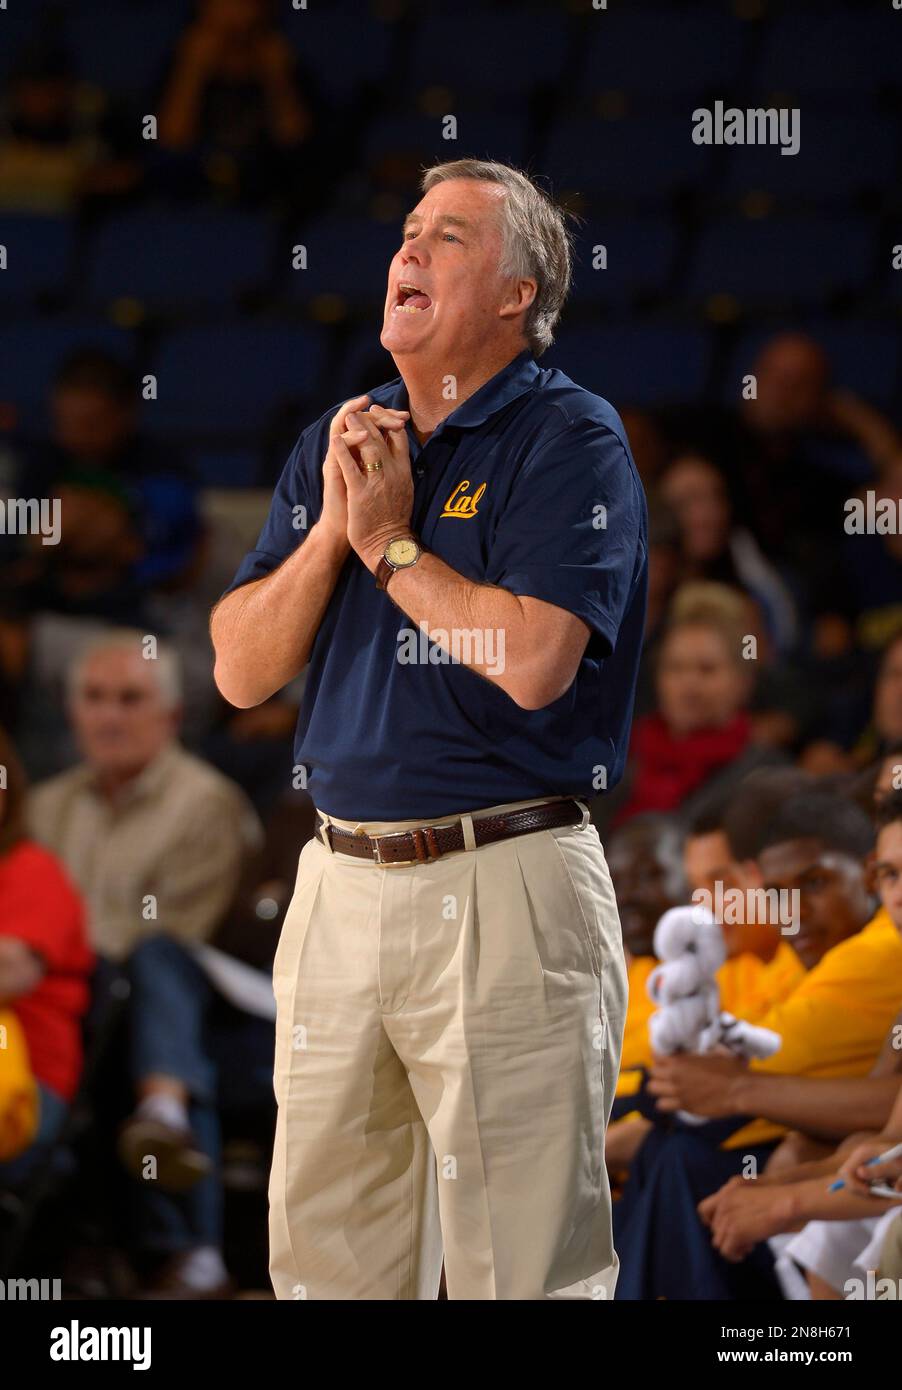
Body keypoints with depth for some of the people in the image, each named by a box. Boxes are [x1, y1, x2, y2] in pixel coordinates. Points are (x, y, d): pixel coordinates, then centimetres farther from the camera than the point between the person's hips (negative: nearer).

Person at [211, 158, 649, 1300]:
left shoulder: (571, 439, -5)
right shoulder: (337, 443, 15)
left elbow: (534, 661, -20)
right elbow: (241, 671, 9)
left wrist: (390, 539, -9)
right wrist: (331, 528, -4)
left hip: (505, 888, -7)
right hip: (340, 883, 7)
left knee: (520, 1266, -3)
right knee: (321, 1253, 11)